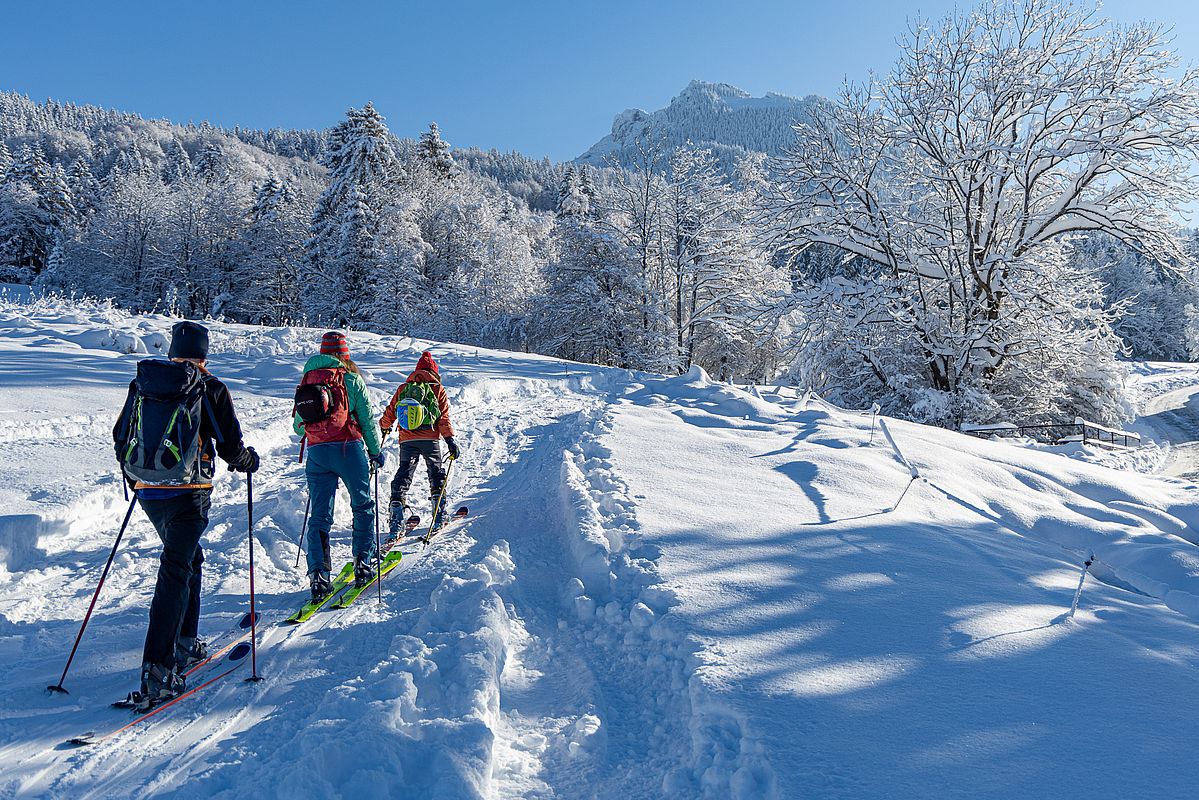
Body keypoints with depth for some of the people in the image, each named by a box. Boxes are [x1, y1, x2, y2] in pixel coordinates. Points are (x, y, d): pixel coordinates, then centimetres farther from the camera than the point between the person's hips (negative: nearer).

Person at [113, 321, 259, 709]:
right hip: (187, 494, -6)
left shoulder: (141, 385, 9)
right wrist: (249, 460, 14)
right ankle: (156, 673, -7)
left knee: (189, 559, 23)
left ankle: (185, 645, 32)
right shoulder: (209, 389, -7)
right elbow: (231, 447, -7)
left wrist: (136, 477, 30)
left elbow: (121, 439, 14)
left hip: (148, 492, 6)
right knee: (175, 575, -4)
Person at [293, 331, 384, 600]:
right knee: (362, 507, 13)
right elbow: (367, 419, -1)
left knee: (319, 515, 6)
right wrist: (376, 451, 9)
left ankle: (318, 575, -2)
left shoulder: (306, 380, 11)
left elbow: (298, 425, 16)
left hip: (316, 453, 3)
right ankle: (363, 563, 12)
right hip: (348, 449, -3)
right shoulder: (351, 379, -1)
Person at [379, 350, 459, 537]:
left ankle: (396, 522, -4)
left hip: (407, 440, 2)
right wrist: (450, 439, 0)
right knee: (437, 474, 14)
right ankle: (439, 516, 12)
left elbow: (390, 412, 16)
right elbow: (444, 417, -2)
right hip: (430, 439, -2)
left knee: (403, 476, 5)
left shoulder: (403, 388, 12)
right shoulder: (437, 388, 4)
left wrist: (385, 427, 35)